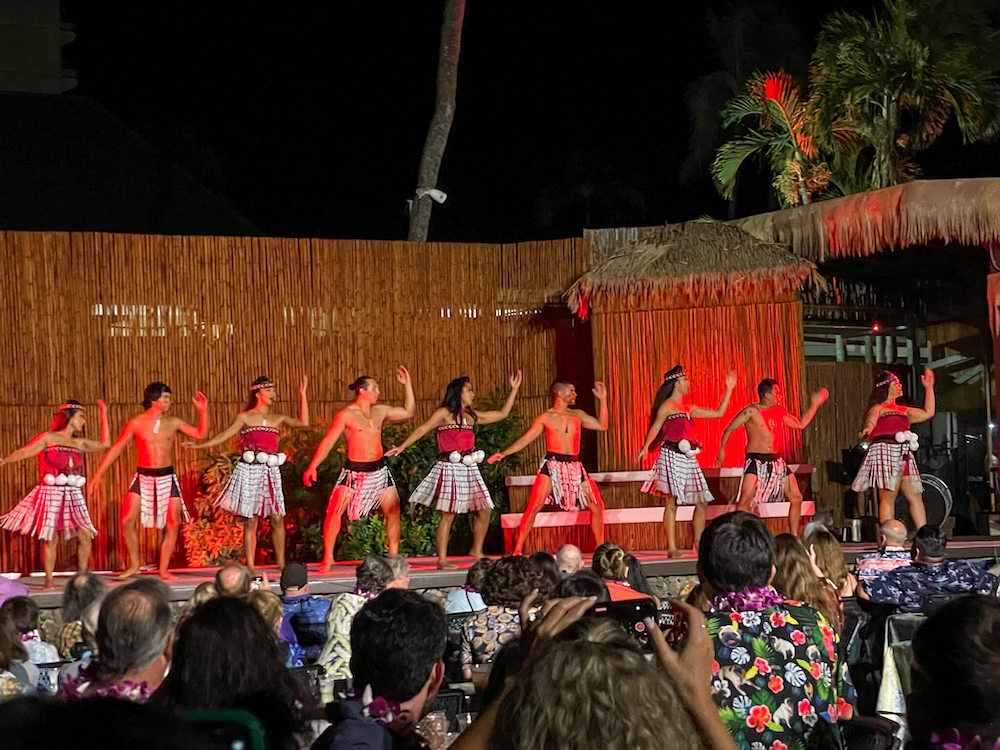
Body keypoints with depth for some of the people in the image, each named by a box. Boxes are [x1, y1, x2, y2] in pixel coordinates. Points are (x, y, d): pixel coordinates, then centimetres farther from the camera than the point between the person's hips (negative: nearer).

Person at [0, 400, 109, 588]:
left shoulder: (79, 443, 15)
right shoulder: (48, 438, 0)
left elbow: (104, 444, 16)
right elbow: (25, 452, -7)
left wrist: (104, 416, 16)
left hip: (73, 495, 5)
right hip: (51, 493, -5)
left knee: (86, 535, -1)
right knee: (51, 537, -4)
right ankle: (49, 580, 1)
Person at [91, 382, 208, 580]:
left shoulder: (173, 423, 4)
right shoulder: (136, 423, -3)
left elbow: (200, 434, 7)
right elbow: (116, 449, 0)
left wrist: (203, 411, -6)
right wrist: (98, 475, -2)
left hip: (167, 477, 2)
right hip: (143, 477, -2)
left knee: (173, 524, -5)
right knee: (128, 521, -12)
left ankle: (163, 569, 6)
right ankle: (134, 565, 6)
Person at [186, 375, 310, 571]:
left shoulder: (278, 419, 13)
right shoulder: (246, 418, 4)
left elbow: (303, 422, 3)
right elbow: (225, 435, 1)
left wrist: (302, 395, 2)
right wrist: (199, 446, -6)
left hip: (271, 472, 3)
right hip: (249, 471, -3)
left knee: (277, 518, -2)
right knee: (250, 521, -2)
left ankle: (281, 563, 7)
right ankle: (250, 567, 1)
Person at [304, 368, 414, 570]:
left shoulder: (380, 411, 6)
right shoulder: (347, 415, -10)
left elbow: (408, 412, 15)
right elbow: (327, 442, -10)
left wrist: (407, 384, 9)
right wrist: (312, 467, -17)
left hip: (379, 469, 5)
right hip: (354, 471, -5)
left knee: (393, 510, 4)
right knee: (334, 510, -14)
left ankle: (393, 555, 18)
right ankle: (327, 557, -5)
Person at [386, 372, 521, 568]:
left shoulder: (472, 416, 18)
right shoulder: (444, 413, -1)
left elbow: (502, 414, 23)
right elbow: (423, 429, -8)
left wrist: (514, 389, 22)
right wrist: (402, 447, -17)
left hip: (469, 469, 7)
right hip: (450, 467, -7)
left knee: (484, 510, 5)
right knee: (448, 514, -9)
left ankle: (476, 550, 21)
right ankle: (442, 559, -6)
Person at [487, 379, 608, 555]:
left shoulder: (577, 415, 14)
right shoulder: (545, 418, 2)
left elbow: (602, 425, 13)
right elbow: (525, 439, 1)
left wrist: (602, 399, 11)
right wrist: (503, 454, -8)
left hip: (575, 466, 5)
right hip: (552, 465, -5)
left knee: (597, 506, 2)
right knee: (535, 505, -18)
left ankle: (600, 547, 16)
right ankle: (517, 550, -15)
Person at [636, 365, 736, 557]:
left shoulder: (688, 409, 20)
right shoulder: (667, 405, -1)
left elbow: (718, 413, 24)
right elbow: (655, 427, -10)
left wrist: (729, 390, 25)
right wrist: (645, 447, -26)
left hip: (687, 458, 8)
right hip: (671, 456, -7)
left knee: (702, 501, 4)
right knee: (671, 502, -7)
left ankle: (699, 543, 13)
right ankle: (671, 548, -6)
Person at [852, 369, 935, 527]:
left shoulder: (904, 410, 29)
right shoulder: (877, 408, 9)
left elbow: (928, 413, 30)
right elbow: (870, 421, -11)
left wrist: (929, 387, 31)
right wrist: (868, 429, -36)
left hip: (904, 455, 7)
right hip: (885, 452, -7)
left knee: (915, 496, -1)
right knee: (888, 496, -15)